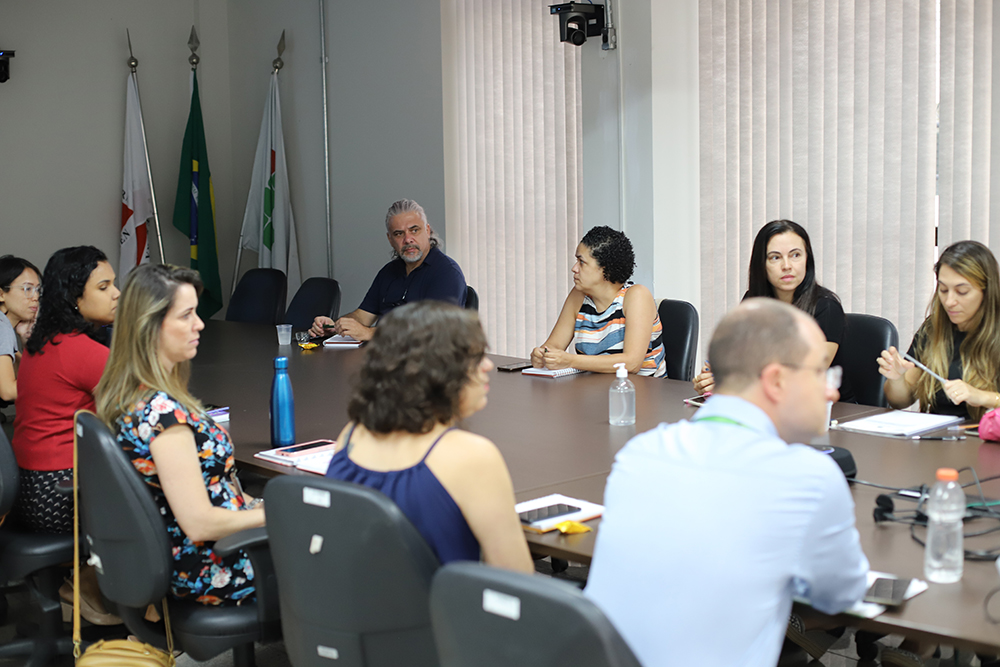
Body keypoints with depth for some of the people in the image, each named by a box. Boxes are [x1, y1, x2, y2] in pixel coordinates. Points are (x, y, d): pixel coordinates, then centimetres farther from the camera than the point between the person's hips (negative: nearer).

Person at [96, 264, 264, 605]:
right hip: (208, 573, -9)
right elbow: (200, 523, -27)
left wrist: (253, 503, 9)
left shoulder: (126, 395, 1)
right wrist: (270, 512, -13)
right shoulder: (162, 411, -29)